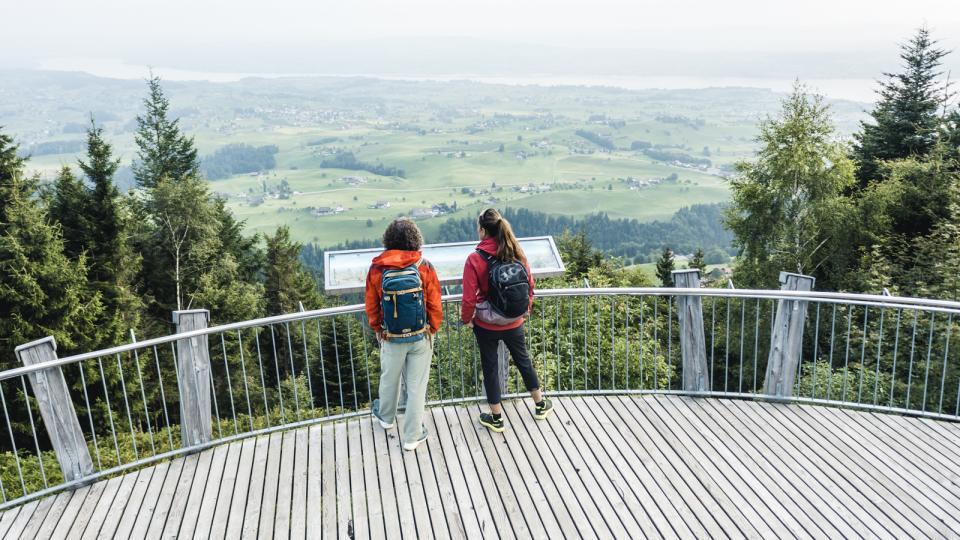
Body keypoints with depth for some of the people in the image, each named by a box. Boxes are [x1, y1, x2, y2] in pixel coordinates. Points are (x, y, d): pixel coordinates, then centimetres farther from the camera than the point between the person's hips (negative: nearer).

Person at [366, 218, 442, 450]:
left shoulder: (377, 268, -12)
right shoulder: (424, 266, -15)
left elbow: (371, 305, -2)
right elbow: (435, 304, -8)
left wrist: (377, 329, 15)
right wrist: (432, 329, 9)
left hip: (391, 338, 1)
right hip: (421, 337, -1)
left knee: (389, 378, 24)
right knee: (416, 385, 10)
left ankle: (386, 416, 50)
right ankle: (412, 436, 20)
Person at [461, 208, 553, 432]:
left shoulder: (475, 259, -21)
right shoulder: (517, 253, -8)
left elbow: (469, 297, -18)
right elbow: (530, 284, 2)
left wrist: (466, 319, 0)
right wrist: (526, 308, 19)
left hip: (487, 325, -4)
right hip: (514, 323, 4)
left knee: (490, 367, 13)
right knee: (523, 360, 23)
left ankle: (496, 417, 25)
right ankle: (541, 405, 38)